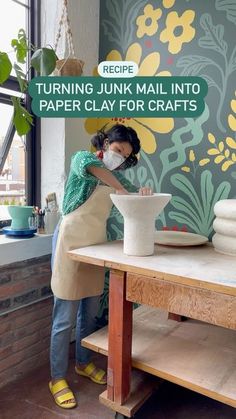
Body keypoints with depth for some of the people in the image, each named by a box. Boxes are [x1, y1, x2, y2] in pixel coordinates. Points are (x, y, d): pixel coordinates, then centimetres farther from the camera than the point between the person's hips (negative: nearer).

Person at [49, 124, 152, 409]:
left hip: (97, 244, 7)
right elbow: (88, 165, -30)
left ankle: (83, 363, 35)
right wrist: (120, 189, -28)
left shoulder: (114, 174, 15)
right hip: (71, 241, -7)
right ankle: (57, 378, 16)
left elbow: (133, 192, 10)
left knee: (90, 313, 15)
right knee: (65, 317, 0)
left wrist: (142, 192, -12)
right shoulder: (82, 158, -6)